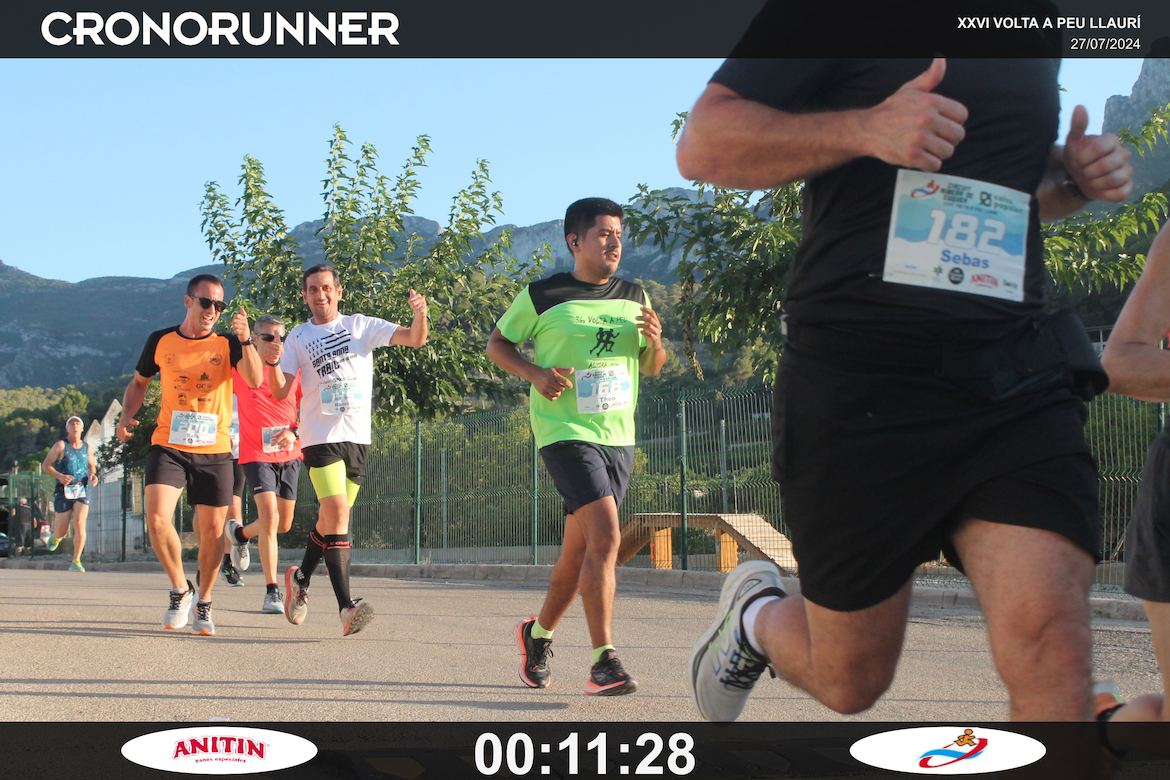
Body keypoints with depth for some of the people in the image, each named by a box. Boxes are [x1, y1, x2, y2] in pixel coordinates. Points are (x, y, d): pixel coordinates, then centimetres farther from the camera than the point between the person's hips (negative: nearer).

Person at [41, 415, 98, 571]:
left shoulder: (87, 448, 10)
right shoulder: (60, 445, 0)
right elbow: (45, 466, -2)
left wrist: (93, 475, 3)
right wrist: (60, 476, -19)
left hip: (82, 491, 2)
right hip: (64, 491, -2)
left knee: (79, 523, -18)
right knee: (62, 530, 1)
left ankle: (76, 561, -12)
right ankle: (56, 536, 41)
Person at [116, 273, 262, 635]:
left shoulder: (228, 344, 1)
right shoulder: (161, 341, 5)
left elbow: (255, 381, -17)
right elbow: (139, 382, 21)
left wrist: (245, 340, -30)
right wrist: (127, 415, 3)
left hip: (214, 451, 0)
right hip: (168, 446, 0)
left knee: (212, 530, 2)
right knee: (157, 519, -17)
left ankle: (204, 604, 23)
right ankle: (180, 589, 7)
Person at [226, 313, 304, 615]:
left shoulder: (293, 371, 3)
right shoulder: (240, 370, -4)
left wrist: (294, 432, -12)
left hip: (289, 454, 4)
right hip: (256, 454, -4)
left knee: (284, 524, 12)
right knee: (270, 517, -19)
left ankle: (241, 533, 44)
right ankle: (272, 592, -13)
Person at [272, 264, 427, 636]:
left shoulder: (362, 326, 8)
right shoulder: (298, 337, 8)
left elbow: (414, 339, 0)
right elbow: (280, 392, 3)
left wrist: (420, 313, -21)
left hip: (357, 437, 3)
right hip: (319, 436, -2)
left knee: (331, 517, 11)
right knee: (337, 513, -18)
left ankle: (301, 578, 36)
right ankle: (346, 607, -21)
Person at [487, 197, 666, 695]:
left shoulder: (633, 297, 10)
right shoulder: (542, 296, -5)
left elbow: (651, 368, 18)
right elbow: (497, 344, 6)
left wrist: (655, 343, -5)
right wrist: (536, 374, -12)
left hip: (618, 436, 6)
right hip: (565, 433, -6)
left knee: (579, 550, 12)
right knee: (605, 536, -22)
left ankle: (538, 634, 36)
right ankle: (604, 663, -20)